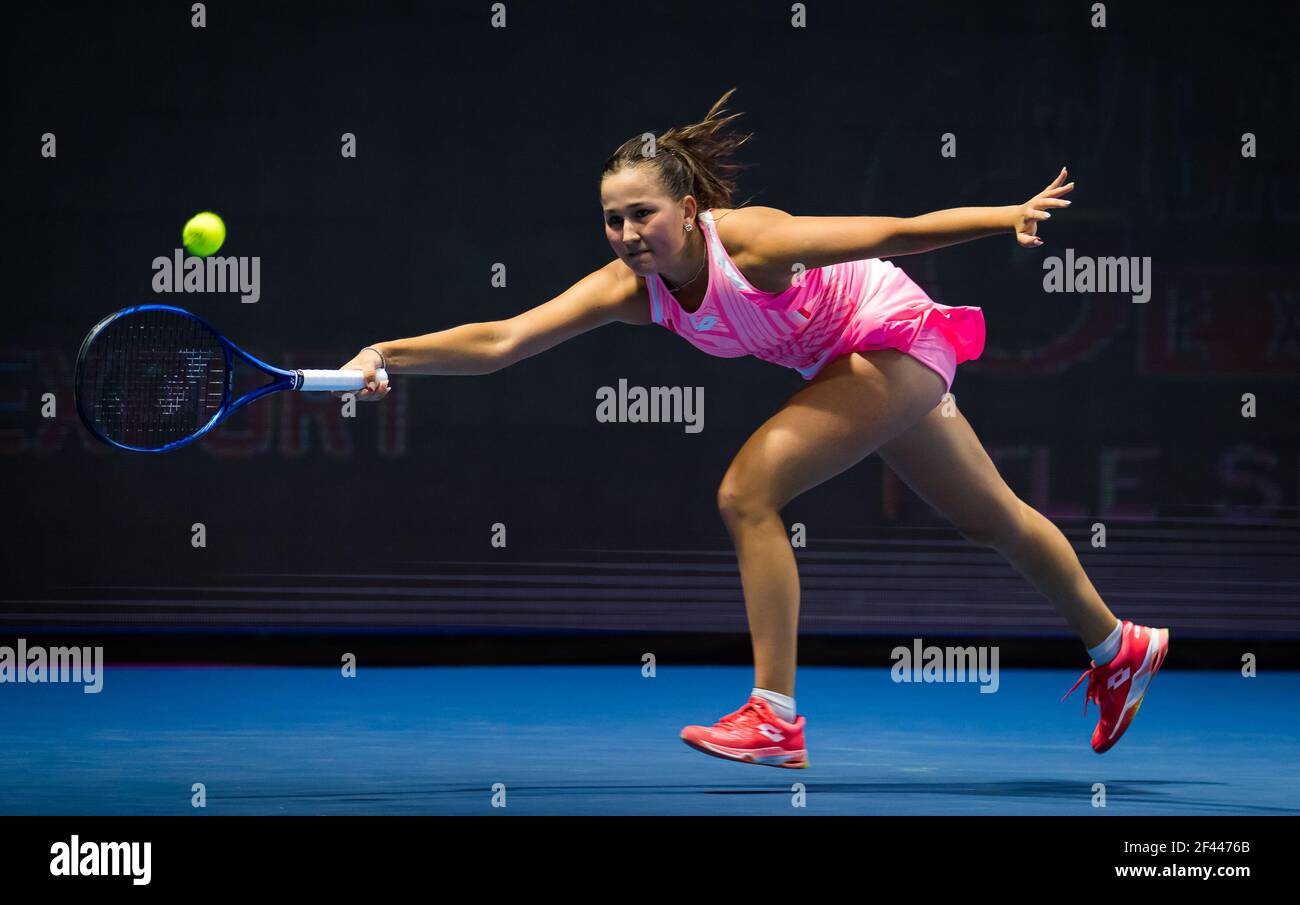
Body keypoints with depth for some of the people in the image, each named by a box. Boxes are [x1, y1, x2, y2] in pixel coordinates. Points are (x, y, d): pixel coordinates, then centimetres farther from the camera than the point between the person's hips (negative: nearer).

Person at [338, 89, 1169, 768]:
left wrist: (1010, 218, -41)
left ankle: (776, 719, -17)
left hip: (892, 338, -7)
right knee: (992, 519, 24)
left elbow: (893, 234, -33)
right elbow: (501, 341, -24)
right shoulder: (628, 287, -18)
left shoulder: (752, 241, -34)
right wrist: (388, 355, -37)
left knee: (747, 494, -22)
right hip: (844, 365, 7)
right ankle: (1117, 649, 45)